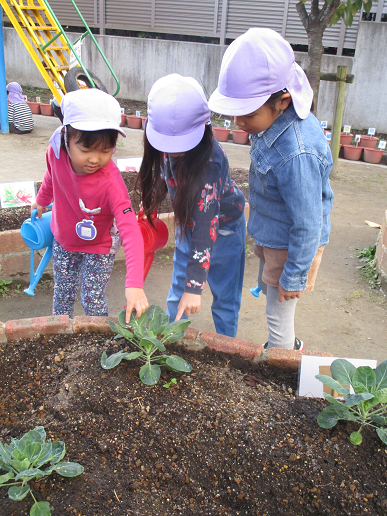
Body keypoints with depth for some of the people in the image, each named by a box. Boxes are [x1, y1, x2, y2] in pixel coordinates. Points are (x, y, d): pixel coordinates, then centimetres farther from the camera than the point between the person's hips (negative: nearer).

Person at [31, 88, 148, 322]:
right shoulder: (56, 153, -25)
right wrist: (41, 201, 22)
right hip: (64, 240, 5)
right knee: (63, 293, 21)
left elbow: (130, 232, -46)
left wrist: (134, 285, -56)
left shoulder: (111, 182, -39)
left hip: (99, 247, -4)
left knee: (92, 301, 3)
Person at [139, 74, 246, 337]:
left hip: (223, 224, -5)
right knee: (178, 290, 15)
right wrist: (150, 206, 19)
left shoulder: (208, 160, -38)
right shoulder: (165, 145, -20)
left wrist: (195, 285, -40)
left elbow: (206, 226, -39)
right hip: (188, 220, 6)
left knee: (225, 298, 7)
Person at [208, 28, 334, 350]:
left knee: (279, 311, 11)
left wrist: (294, 277, -17)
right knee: (267, 290, 28)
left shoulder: (297, 154, -37)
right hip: (270, 236, 9)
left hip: (290, 247, -9)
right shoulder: (276, 120, -10)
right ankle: (289, 346, 52)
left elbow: (308, 225, -28)